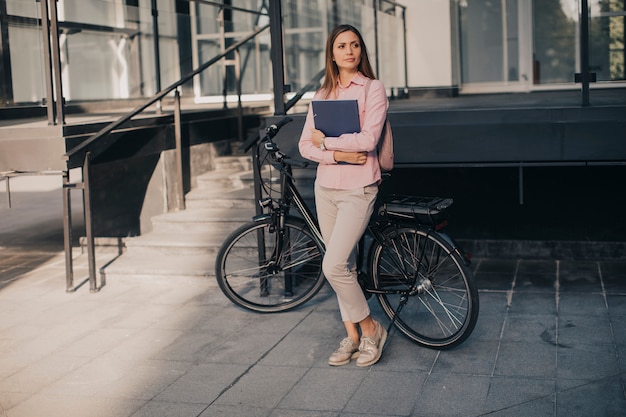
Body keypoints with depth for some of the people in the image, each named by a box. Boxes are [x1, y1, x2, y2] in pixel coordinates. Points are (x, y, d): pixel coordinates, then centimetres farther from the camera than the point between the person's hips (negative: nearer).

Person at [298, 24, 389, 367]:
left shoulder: (373, 89, -4)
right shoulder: (322, 94, 10)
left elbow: (368, 139, -18)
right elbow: (305, 145, 3)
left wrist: (325, 140, -8)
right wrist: (339, 155, -13)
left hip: (358, 189, -5)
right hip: (326, 187, 5)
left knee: (334, 266, -13)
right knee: (343, 266, 10)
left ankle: (370, 329, 7)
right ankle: (352, 336, 22)